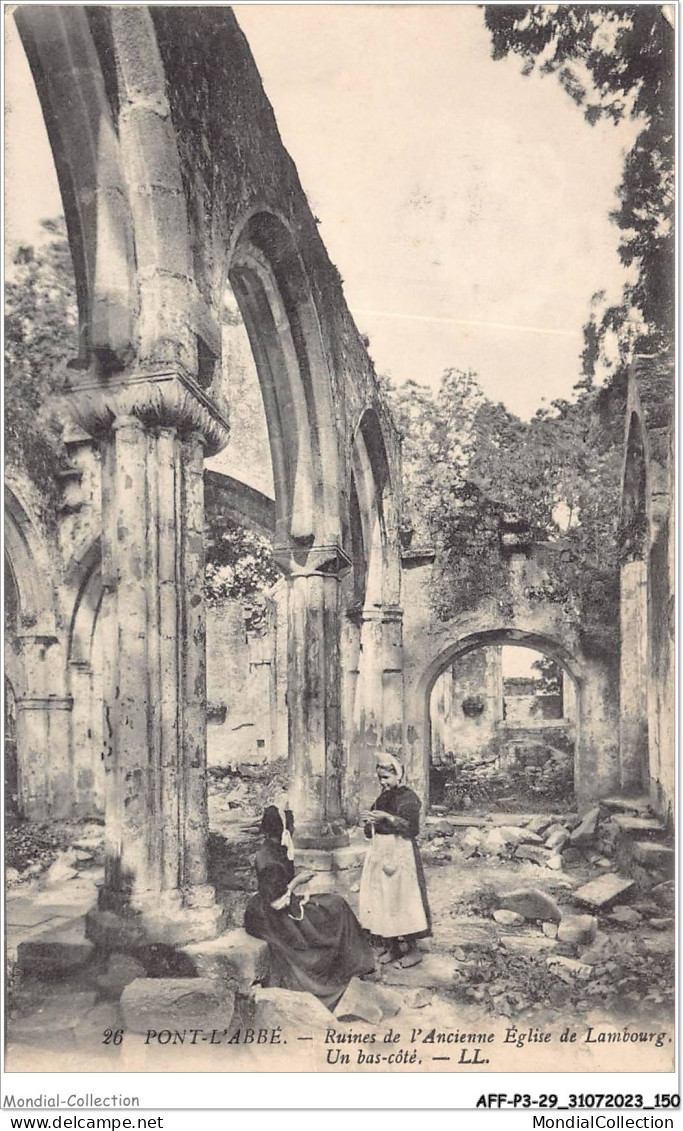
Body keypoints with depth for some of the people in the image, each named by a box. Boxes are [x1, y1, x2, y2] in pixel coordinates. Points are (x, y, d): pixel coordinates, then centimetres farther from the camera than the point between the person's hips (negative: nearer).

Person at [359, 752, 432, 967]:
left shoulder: (408, 797, -6)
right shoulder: (382, 798, 14)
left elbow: (412, 827, -17)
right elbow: (371, 833, 21)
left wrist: (387, 817, -23)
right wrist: (369, 824, -2)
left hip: (401, 853, -7)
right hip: (380, 853, 7)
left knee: (402, 897, -6)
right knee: (382, 898, 4)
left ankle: (412, 949, 3)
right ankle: (391, 946, 11)